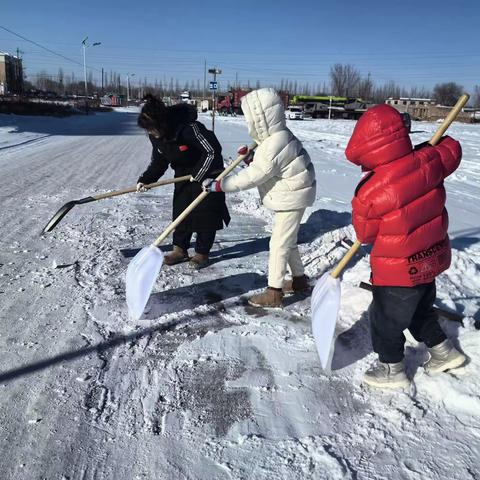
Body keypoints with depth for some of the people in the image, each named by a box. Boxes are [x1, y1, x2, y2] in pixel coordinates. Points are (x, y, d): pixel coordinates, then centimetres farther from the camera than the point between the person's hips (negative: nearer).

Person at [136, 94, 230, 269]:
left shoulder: (188, 128, -33)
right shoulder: (156, 137, -10)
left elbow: (213, 151, -27)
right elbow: (158, 162, 1)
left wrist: (197, 174, -23)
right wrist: (145, 180, -13)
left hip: (207, 172, -7)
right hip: (184, 175, 7)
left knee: (206, 213, 0)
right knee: (180, 210, 7)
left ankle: (202, 253, 12)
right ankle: (180, 249, 19)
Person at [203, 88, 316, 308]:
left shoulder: (273, 147, -27)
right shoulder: (278, 137, 5)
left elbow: (251, 177, -25)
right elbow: (262, 166, 15)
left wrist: (219, 186, -21)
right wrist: (250, 159, -2)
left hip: (291, 198, -10)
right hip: (290, 196, 10)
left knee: (279, 243, -5)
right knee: (288, 241, 20)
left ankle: (274, 293, 4)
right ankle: (299, 279, 34)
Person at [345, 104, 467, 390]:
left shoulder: (369, 193, -27)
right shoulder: (427, 162, -14)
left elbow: (365, 234, -11)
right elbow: (452, 152, 11)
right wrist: (438, 142, 29)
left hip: (399, 270, -7)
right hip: (432, 258, 7)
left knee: (385, 318, 14)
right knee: (420, 309, 29)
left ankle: (392, 369, 32)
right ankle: (444, 351, 46)